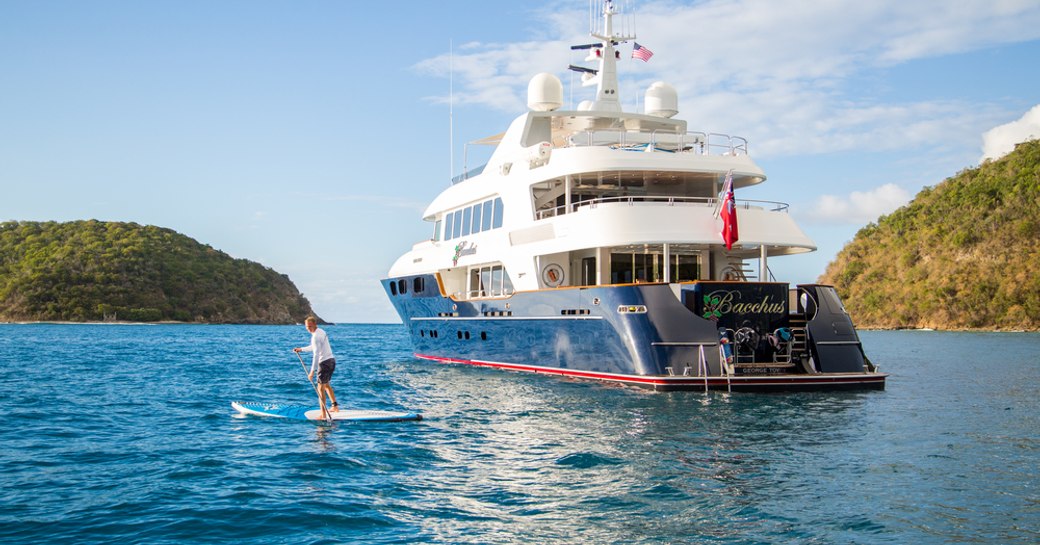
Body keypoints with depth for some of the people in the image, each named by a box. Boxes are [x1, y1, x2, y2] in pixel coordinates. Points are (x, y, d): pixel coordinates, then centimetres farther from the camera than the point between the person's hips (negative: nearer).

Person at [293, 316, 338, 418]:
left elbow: (316, 354, -22)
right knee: (326, 384, 26)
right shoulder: (321, 331, 13)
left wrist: (312, 371, -23)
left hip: (324, 362, -10)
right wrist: (301, 349, 33)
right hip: (331, 360, 10)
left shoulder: (315, 336, -18)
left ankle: (323, 415, -8)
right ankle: (334, 405, 31)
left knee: (320, 388, -5)